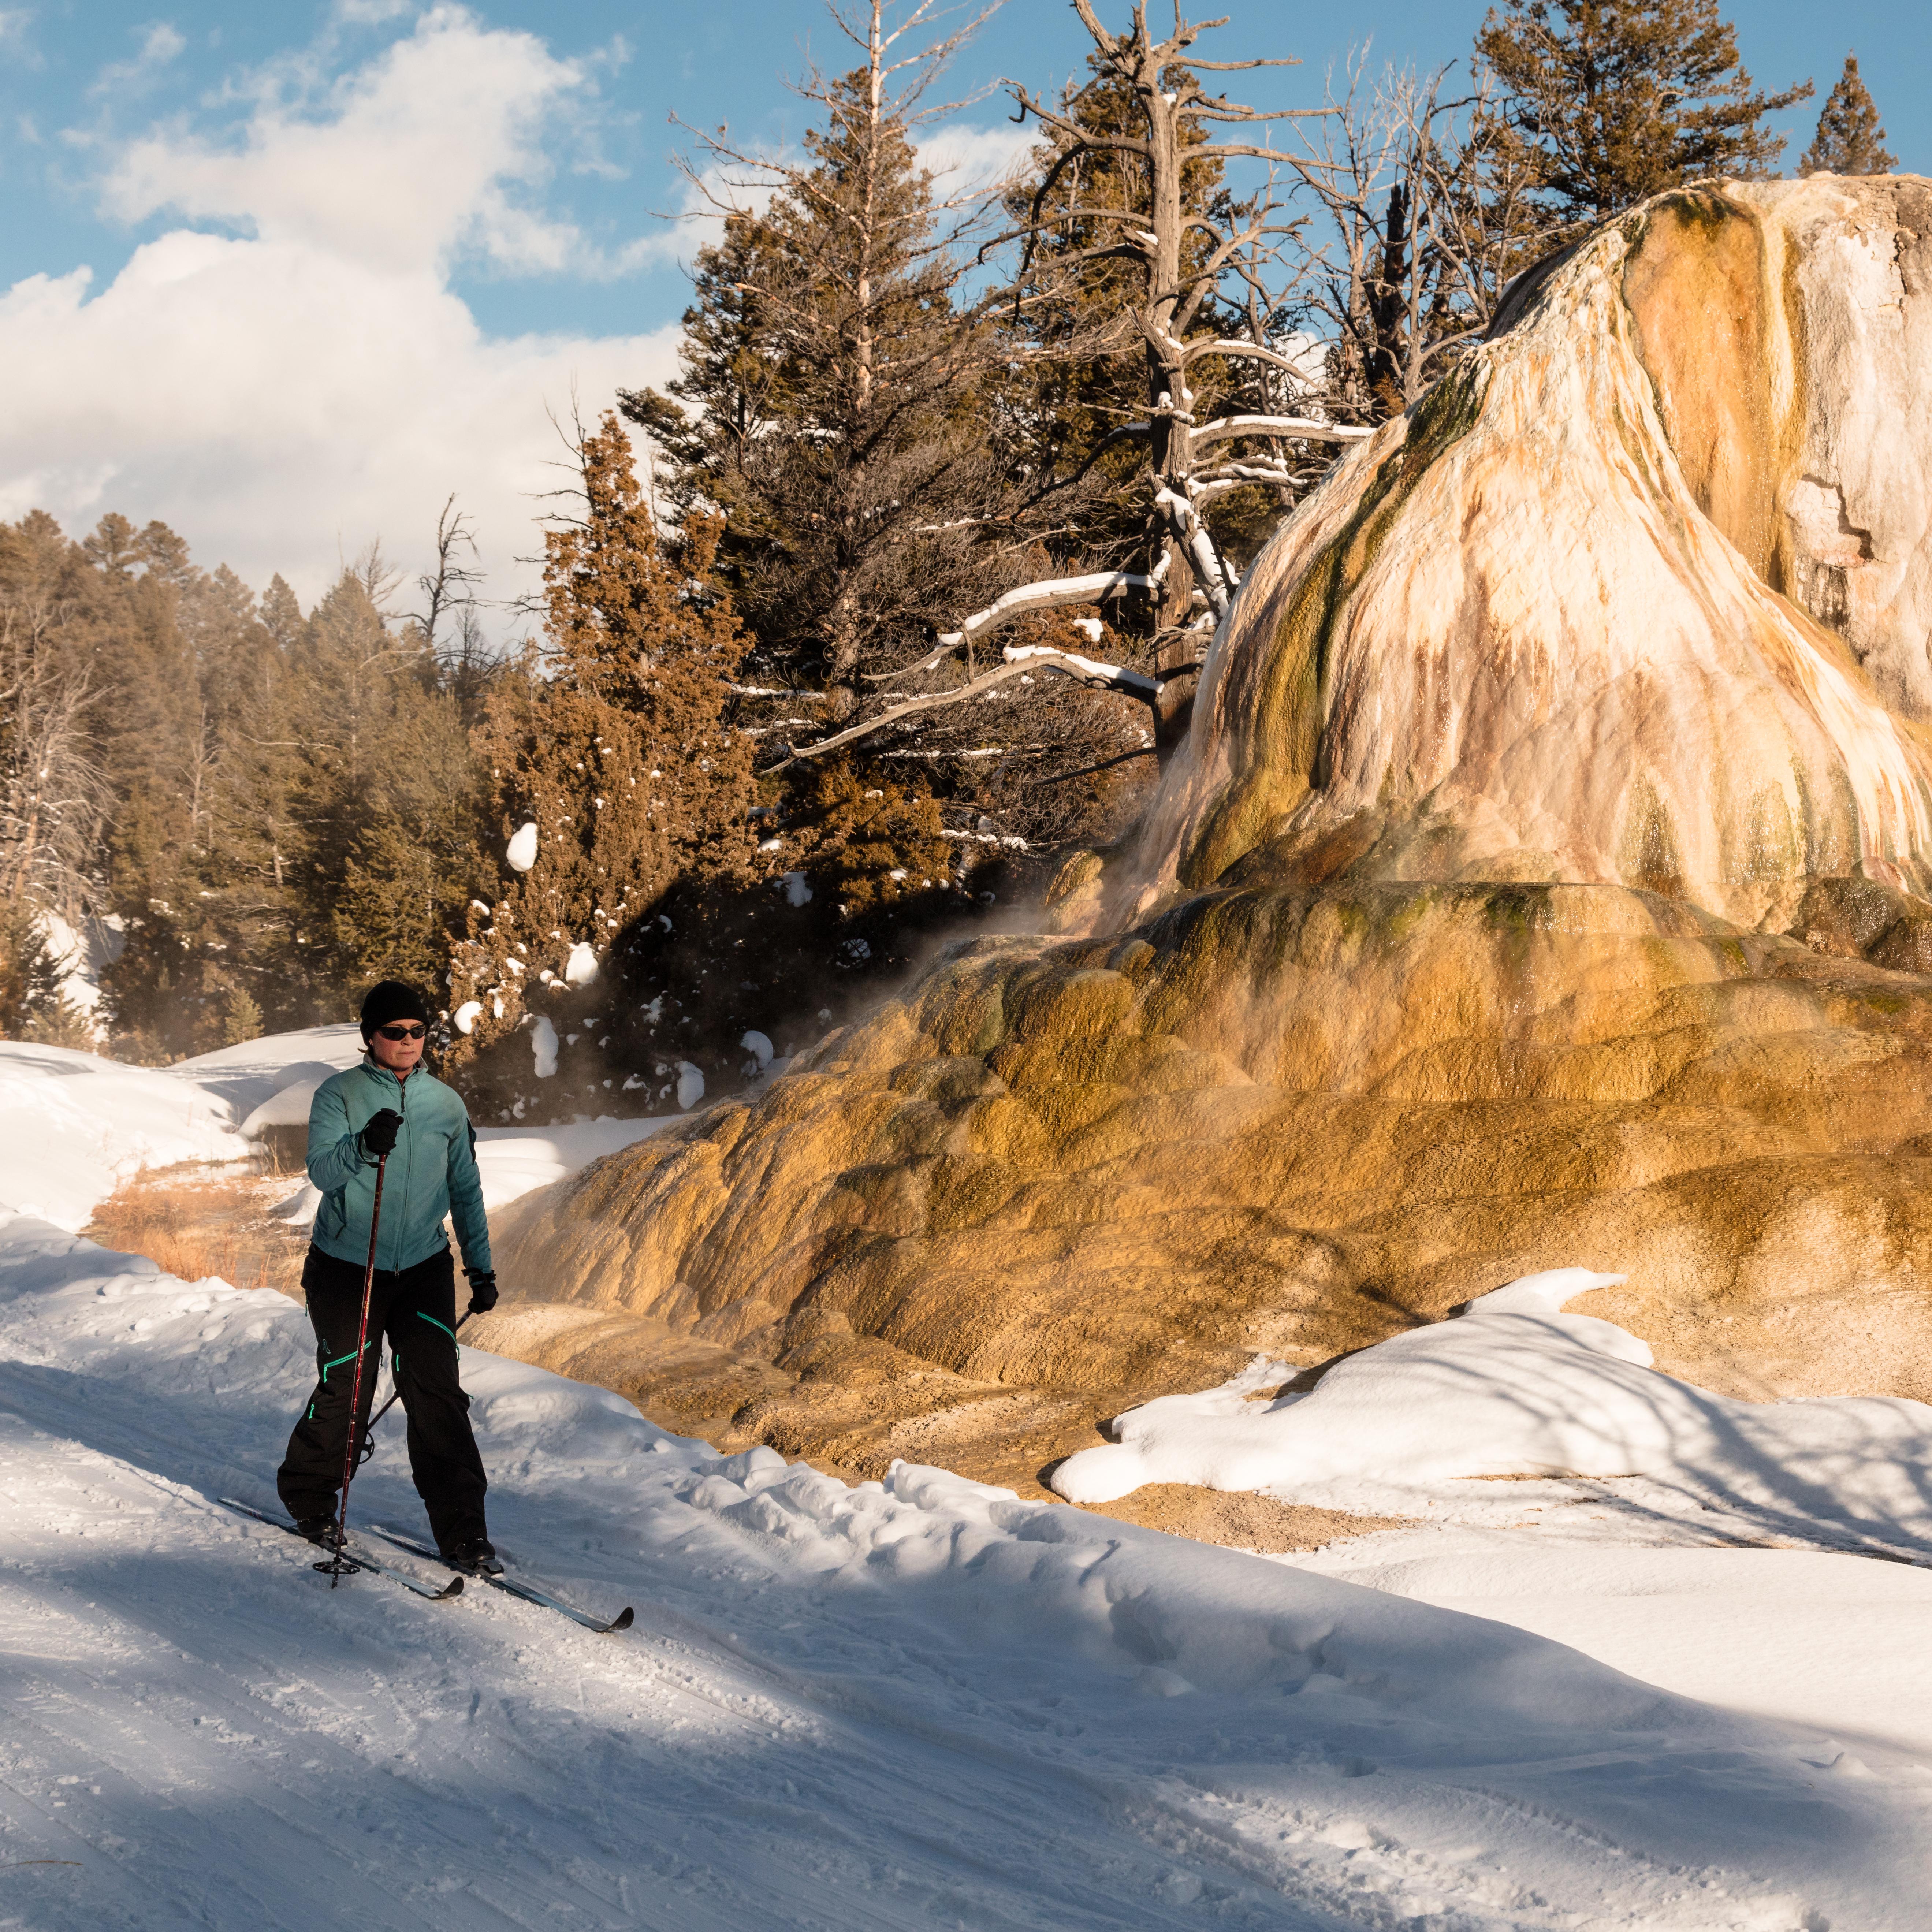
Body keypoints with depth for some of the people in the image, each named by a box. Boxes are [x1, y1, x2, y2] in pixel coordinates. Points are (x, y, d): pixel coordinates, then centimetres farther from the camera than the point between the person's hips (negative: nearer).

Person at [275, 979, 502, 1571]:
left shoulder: (446, 1105, 6)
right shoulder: (338, 1096, -4)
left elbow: (466, 1190, 14)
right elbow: (321, 1170, -17)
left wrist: (480, 1266, 11)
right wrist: (364, 1146, -37)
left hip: (424, 1268, 2)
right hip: (347, 1266, -2)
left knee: (438, 1395, -7)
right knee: (346, 1393, -1)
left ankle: (461, 1530, -2)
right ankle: (308, 1497, 25)